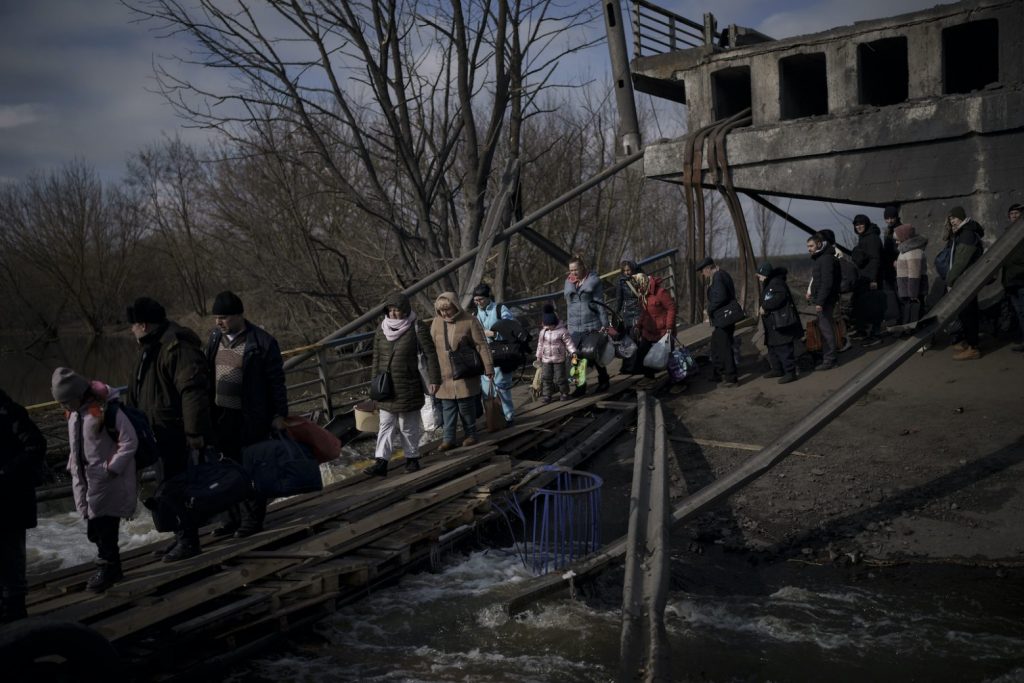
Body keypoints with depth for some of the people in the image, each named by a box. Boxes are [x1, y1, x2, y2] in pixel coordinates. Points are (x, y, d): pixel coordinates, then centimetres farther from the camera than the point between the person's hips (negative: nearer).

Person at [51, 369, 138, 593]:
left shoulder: (106, 410, -20)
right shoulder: (75, 411, 6)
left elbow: (130, 442, -20)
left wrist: (111, 468, -18)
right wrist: (73, 466, 11)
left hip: (109, 482, -8)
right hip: (86, 479, 8)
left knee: (104, 526, -3)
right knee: (94, 528, 14)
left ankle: (109, 568, 14)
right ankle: (109, 566, 29)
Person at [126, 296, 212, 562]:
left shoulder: (177, 346, -21)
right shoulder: (151, 347, 13)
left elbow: (193, 391, -27)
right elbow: (139, 391, 26)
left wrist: (195, 433, -29)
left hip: (175, 433, -10)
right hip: (160, 432, 10)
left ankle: (188, 540, 9)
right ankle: (181, 536, 28)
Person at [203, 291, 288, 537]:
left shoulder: (261, 342, -13)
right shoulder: (215, 337, 6)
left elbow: (276, 381, -9)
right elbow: (209, 374, 15)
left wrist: (279, 414, -9)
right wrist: (208, 410, 15)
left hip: (251, 417, -6)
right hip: (222, 415, 6)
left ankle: (253, 519, 14)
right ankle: (235, 517, 25)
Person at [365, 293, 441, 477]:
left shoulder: (417, 328, -9)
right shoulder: (382, 329, 4)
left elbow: (430, 354, -7)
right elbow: (376, 358, 10)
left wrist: (434, 379, -10)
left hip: (408, 387, -4)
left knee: (408, 426, 6)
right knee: (385, 425, 3)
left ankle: (412, 458, 21)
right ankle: (380, 463, 2)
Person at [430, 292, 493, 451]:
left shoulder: (470, 321, -8)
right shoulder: (436, 322, 4)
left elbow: (481, 345, -8)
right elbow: (432, 347, 12)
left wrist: (488, 367, -12)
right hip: (445, 375, 3)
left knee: (466, 406, 2)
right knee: (447, 408, 3)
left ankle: (470, 435, 19)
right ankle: (448, 439, 8)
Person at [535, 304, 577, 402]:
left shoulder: (562, 331, -10)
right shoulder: (543, 332, 5)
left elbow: (569, 342, -9)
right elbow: (540, 344, 14)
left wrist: (573, 352, -18)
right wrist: (538, 355, 18)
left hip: (559, 359, -4)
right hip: (546, 359, 4)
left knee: (560, 377, 0)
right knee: (546, 377, 3)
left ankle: (565, 393, 18)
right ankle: (547, 395, 11)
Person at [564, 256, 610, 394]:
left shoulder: (593, 280, -3)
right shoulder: (568, 282, 10)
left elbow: (600, 303, -5)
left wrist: (604, 323, -9)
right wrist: (566, 324, 14)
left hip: (592, 325, -4)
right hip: (574, 327, 4)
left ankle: (603, 381, 23)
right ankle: (580, 385, 12)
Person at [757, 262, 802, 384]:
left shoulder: (777, 283, -14)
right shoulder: (768, 285, 19)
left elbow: (779, 298, -27)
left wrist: (765, 306, -19)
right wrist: (764, 307, 4)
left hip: (782, 324, -11)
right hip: (773, 324, 11)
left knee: (783, 348, -11)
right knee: (772, 347, 18)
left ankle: (790, 372, -8)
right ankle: (777, 370, 29)